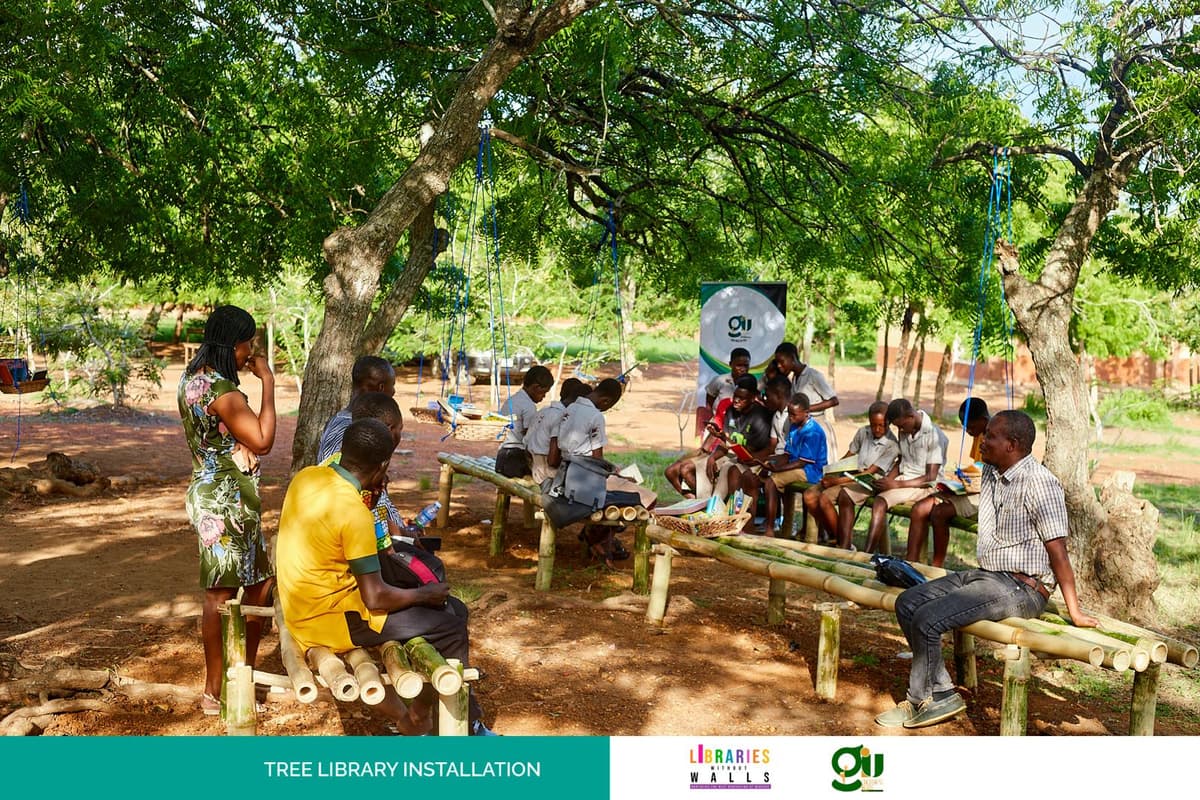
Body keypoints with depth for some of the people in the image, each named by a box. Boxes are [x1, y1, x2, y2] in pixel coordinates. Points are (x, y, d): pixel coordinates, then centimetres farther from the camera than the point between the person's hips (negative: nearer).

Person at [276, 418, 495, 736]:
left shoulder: (305, 476, -1)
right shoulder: (354, 511, -25)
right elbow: (376, 598, -23)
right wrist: (426, 594, -6)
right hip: (330, 619, -9)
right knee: (451, 629, -4)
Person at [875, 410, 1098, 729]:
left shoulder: (1039, 483, -18)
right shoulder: (990, 472, 9)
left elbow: (1058, 551, -19)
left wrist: (1074, 612, -17)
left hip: (1021, 587, -10)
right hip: (985, 574, 10)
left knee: (927, 619, -22)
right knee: (907, 603, 1)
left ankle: (918, 701, 0)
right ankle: (942, 692, 3)